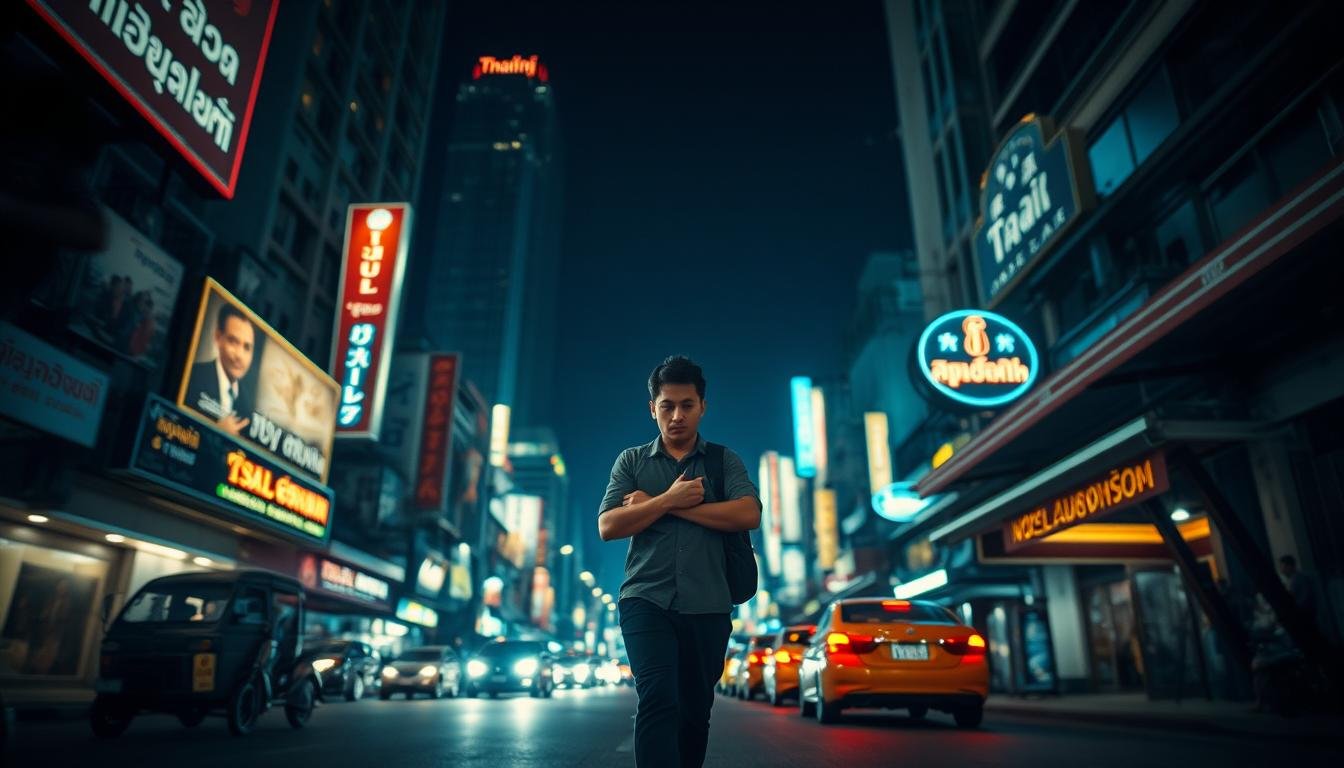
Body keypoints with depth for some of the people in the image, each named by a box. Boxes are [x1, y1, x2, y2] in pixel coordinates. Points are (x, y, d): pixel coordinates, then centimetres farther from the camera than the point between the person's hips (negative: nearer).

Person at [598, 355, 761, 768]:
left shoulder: (724, 461, 10)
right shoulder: (631, 461, 11)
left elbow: (748, 515, -8)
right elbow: (608, 526, -1)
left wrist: (664, 505, -9)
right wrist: (669, 499, -11)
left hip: (707, 605, 1)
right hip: (646, 599, -1)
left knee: (695, 710, 10)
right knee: (658, 699, -16)